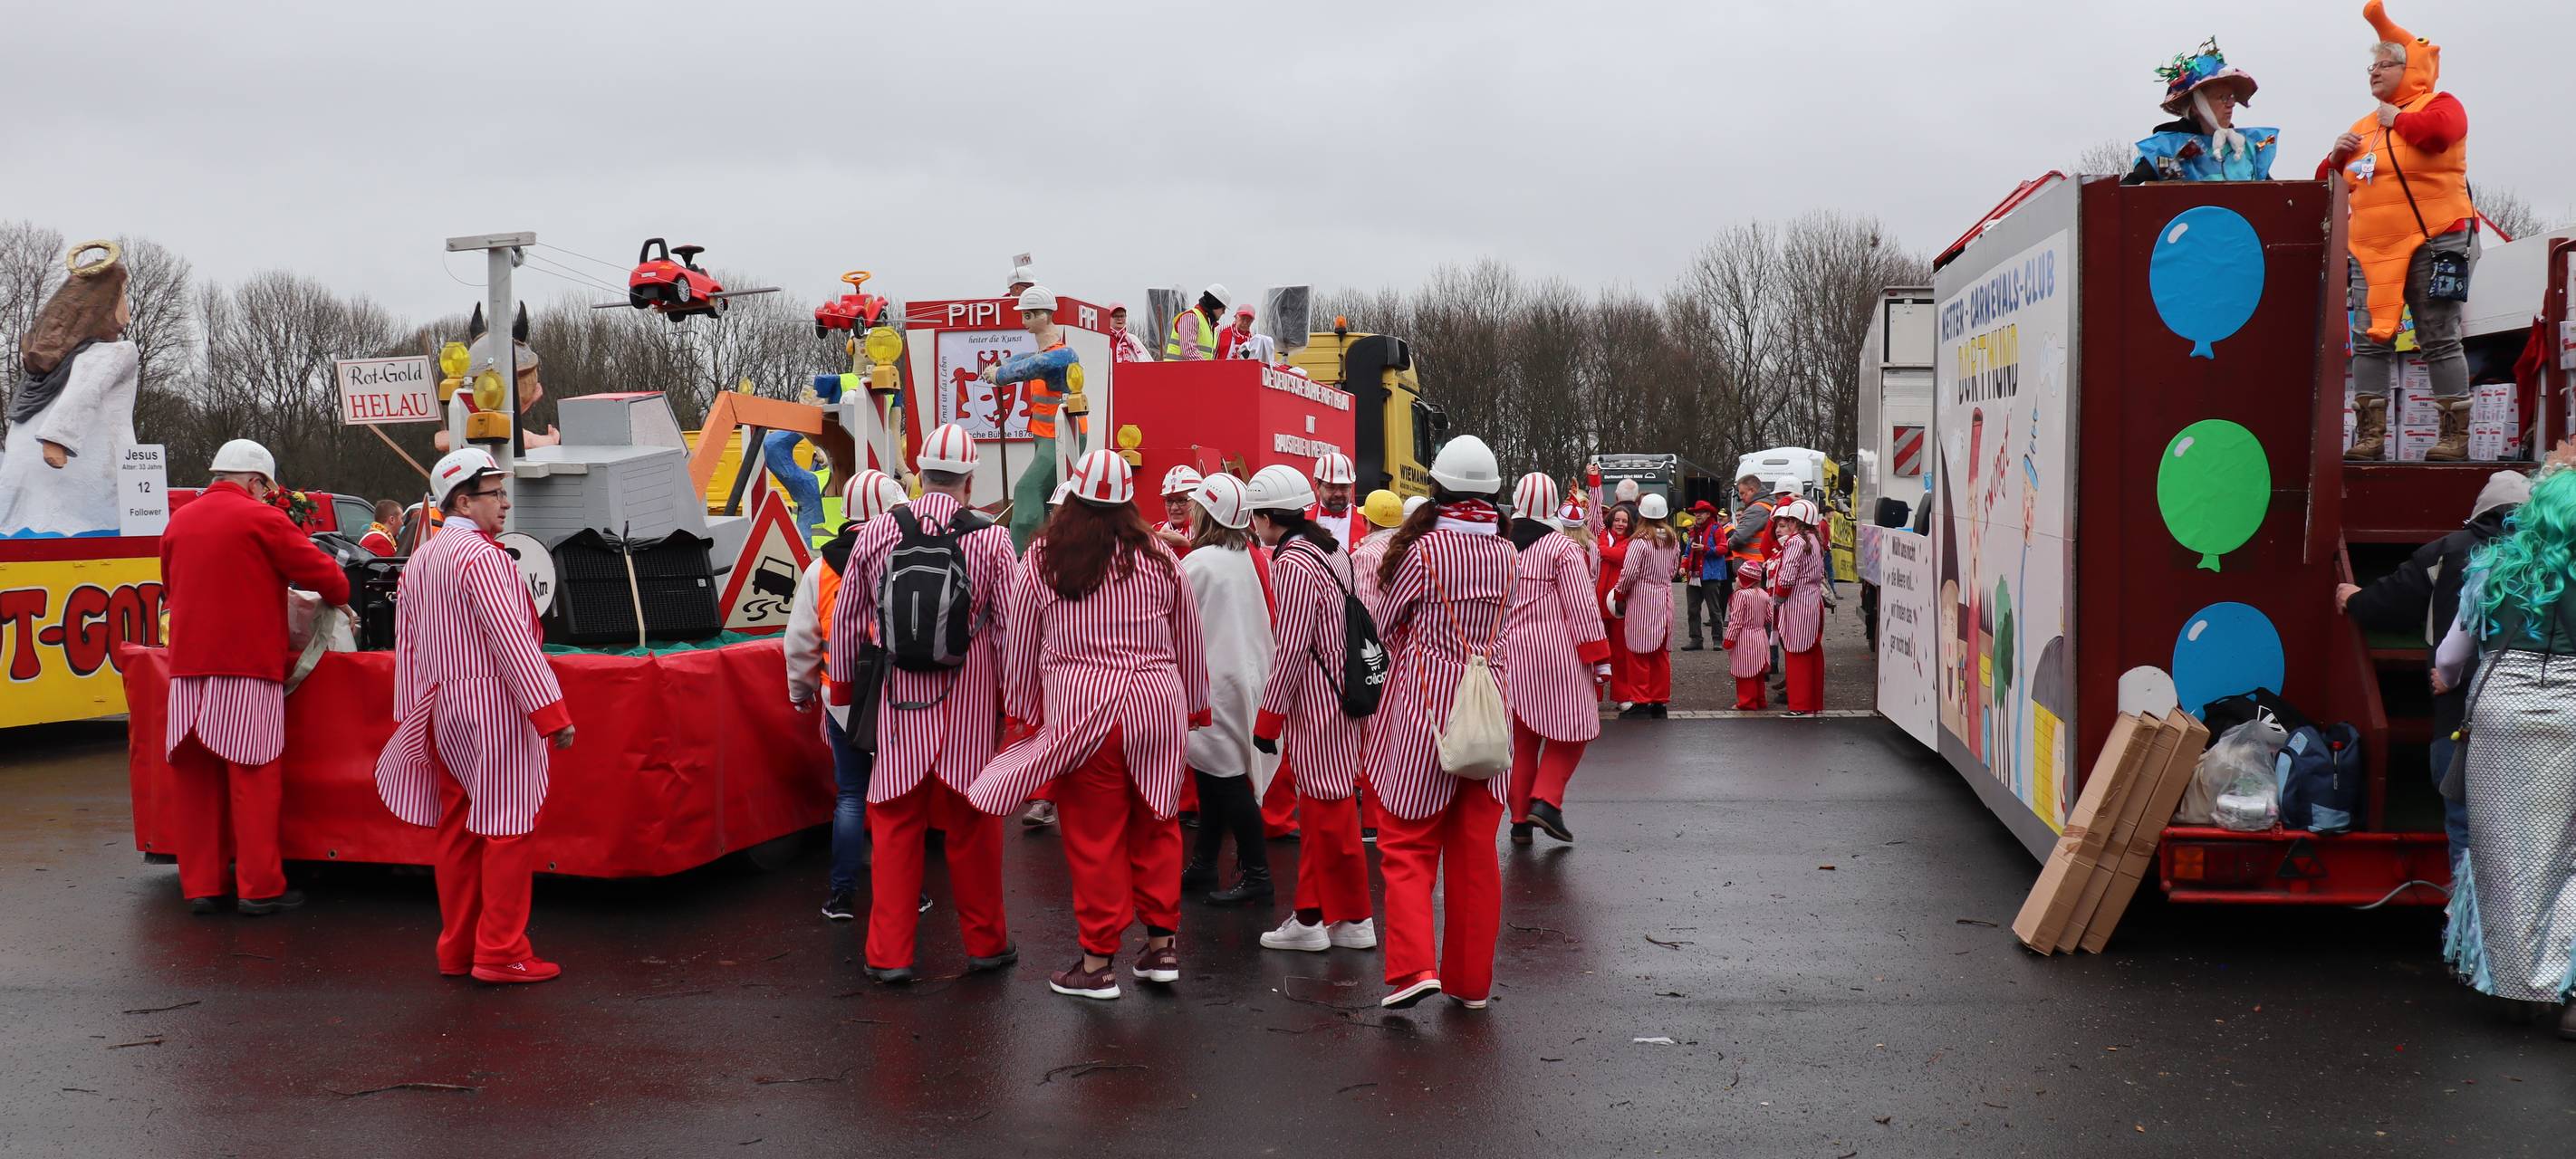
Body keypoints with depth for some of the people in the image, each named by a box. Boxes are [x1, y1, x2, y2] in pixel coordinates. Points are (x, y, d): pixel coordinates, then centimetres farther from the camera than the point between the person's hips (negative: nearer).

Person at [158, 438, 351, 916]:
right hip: (247, 665, -6)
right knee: (253, 775, 0)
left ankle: (199, 885, 13)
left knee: (196, 777, 9)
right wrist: (335, 598, 16)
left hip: (187, 666, 6)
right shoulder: (260, 519, -5)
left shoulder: (179, 522, 14)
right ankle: (259, 887, 2)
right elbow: (324, 573, -5)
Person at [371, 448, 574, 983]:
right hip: (493, 706, -9)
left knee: (457, 829, 13)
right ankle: (501, 953, -1)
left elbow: (407, 646, 16)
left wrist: (409, 719, 20)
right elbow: (511, 640, -19)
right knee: (507, 828, -3)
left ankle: (457, 949, 19)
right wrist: (552, 712, -17)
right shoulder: (483, 557, -15)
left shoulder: (418, 562, 13)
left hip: (444, 712, 9)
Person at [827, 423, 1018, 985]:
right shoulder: (992, 538, -8)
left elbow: (846, 619, 7)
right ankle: (984, 942, 23)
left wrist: (843, 687, 20)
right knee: (971, 822, 10)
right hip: (968, 704, -1)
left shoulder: (875, 534, -2)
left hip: (898, 702, 1)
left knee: (895, 823, 9)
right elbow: (1008, 628, -4)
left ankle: (889, 953, 12)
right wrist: (1010, 696, 9)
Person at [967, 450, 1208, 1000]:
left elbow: (1023, 646, 7)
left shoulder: (1041, 562, 2)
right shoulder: (1160, 561, 7)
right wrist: (1194, 707, 25)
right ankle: (1161, 944, 20)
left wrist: (1023, 713, 18)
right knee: (1155, 828, 14)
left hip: (1080, 713, -2)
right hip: (1158, 706, 2)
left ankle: (1099, 962, 11)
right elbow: (1189, 645, 14)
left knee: (1095, 836, 4)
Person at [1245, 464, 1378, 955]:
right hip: (1335, 693, 10)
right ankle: (1310, 914, 22)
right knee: (1316, 808, 15)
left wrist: (1269, 716, -13)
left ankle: (1352, 919, 9)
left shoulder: (1294, 565, -18)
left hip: (1315, 702, -10)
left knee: (1330, 811, 0)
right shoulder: (1329, 550, 11)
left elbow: (1290, 648, -20)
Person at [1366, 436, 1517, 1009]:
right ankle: (1471, 979, 17)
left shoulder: (1426, 548, -11)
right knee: (1476, 851, 11)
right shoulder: (1508, 554, 2)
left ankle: (1413, 966, -11)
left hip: (1427, 704, -4)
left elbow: (1392, 628, 2)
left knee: (1407, 843, 3)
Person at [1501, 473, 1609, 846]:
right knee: (1569, 731, 8)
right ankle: (1546, 801, -7)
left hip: (1508, 652, 4)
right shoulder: (1563, 549, -7)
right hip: (1556, 652, -4)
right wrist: (1599, 660, -6)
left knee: (1520, 738, 12)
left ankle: (1520, 819, 13)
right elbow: (1581, 608, -10)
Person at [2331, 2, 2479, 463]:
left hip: (2431, 245, -6)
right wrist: (2336, 157, 3)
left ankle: (2455, 435, 0)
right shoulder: (2363, 127, 19)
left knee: (2439, 340, -4)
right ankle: (2370, 436, 2)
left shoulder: (2440, 105, 1)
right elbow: (2329, 184, 24)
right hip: (2372, 251, 6)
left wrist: (2396, 118, -8)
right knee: (2369, 341, 0)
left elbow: (2436, 132, -25)